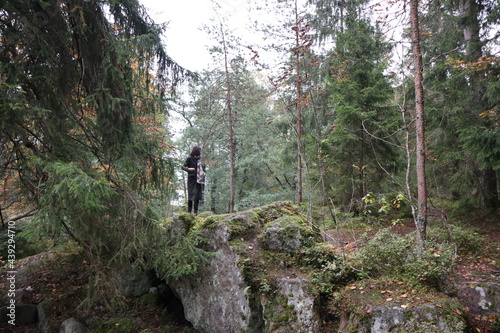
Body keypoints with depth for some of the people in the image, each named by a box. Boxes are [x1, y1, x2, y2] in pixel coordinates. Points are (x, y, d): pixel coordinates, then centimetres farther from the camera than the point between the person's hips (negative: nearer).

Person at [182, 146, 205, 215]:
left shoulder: (198, 158, 14)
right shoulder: (189, 158, -5)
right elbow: (183, 167, -6)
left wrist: (203, 173, 6)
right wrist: (188, 169, -25)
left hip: (198, 180, 6)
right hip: (192, 179, -6)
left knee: (197, 195, 2)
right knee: (191, 194, -5)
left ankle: (195, 211, 5)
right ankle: (189, 211, 2)